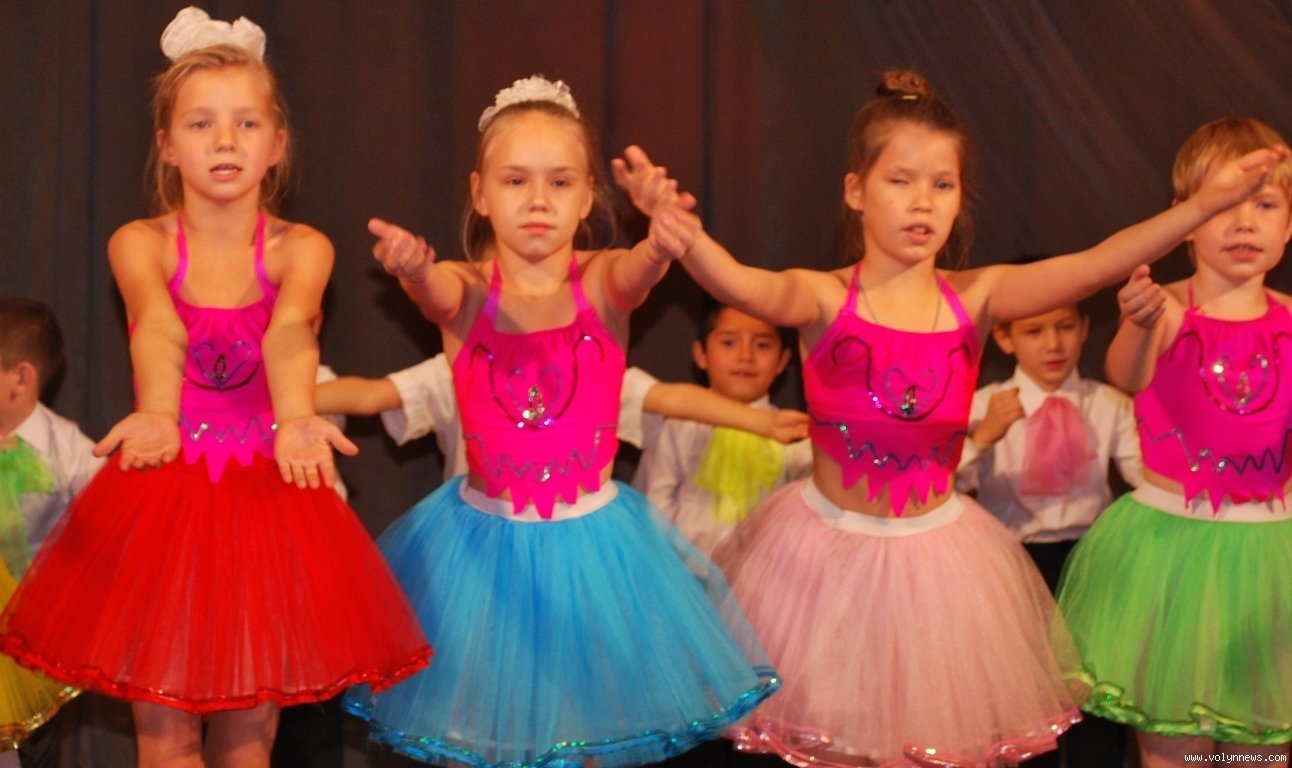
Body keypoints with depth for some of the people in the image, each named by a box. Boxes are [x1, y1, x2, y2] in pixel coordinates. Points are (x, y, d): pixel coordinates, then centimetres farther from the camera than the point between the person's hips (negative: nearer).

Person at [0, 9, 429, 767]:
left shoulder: (301, 249, -4)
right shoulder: (139, 244, -5)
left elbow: (289, 332, -25)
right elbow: (157, 330, -26)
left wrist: (295, 416, -47)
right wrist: (156, 415, -47)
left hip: (266, 493, 1)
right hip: (162, 492, 0)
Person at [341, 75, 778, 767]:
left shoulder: (603, 282, -8)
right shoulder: (462, 291, -8)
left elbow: (637, 269, -30)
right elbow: (435, 289, -30)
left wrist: (662, 243, -54)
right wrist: (413, 267, -54)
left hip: (591, 542, 0)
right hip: (482, 543, 0)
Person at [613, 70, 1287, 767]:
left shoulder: (975, 297, -5)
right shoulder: (825, 299, -11)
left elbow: (1095, 266, -16)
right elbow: (744, 288, -30)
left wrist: (1204, 204, -28)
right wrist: (677, 226, -51)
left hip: (934, 553, 2)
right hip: (829, 548, -2)